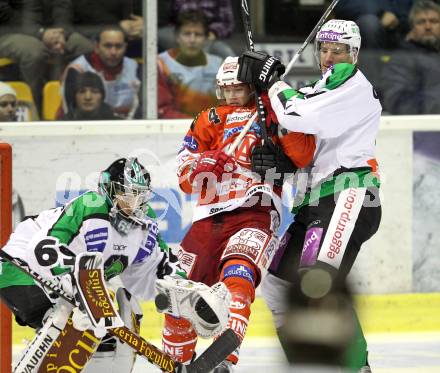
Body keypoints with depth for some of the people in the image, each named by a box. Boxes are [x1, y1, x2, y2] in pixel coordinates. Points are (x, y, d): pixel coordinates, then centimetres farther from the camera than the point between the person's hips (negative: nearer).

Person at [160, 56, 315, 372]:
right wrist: (203, 163, -10)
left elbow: (303, 156, -9)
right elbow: (186, 180, 13)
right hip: (209, 217, 5)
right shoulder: (209, 121, 18)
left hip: (255, 213, -5)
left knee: (236, 278, -29)